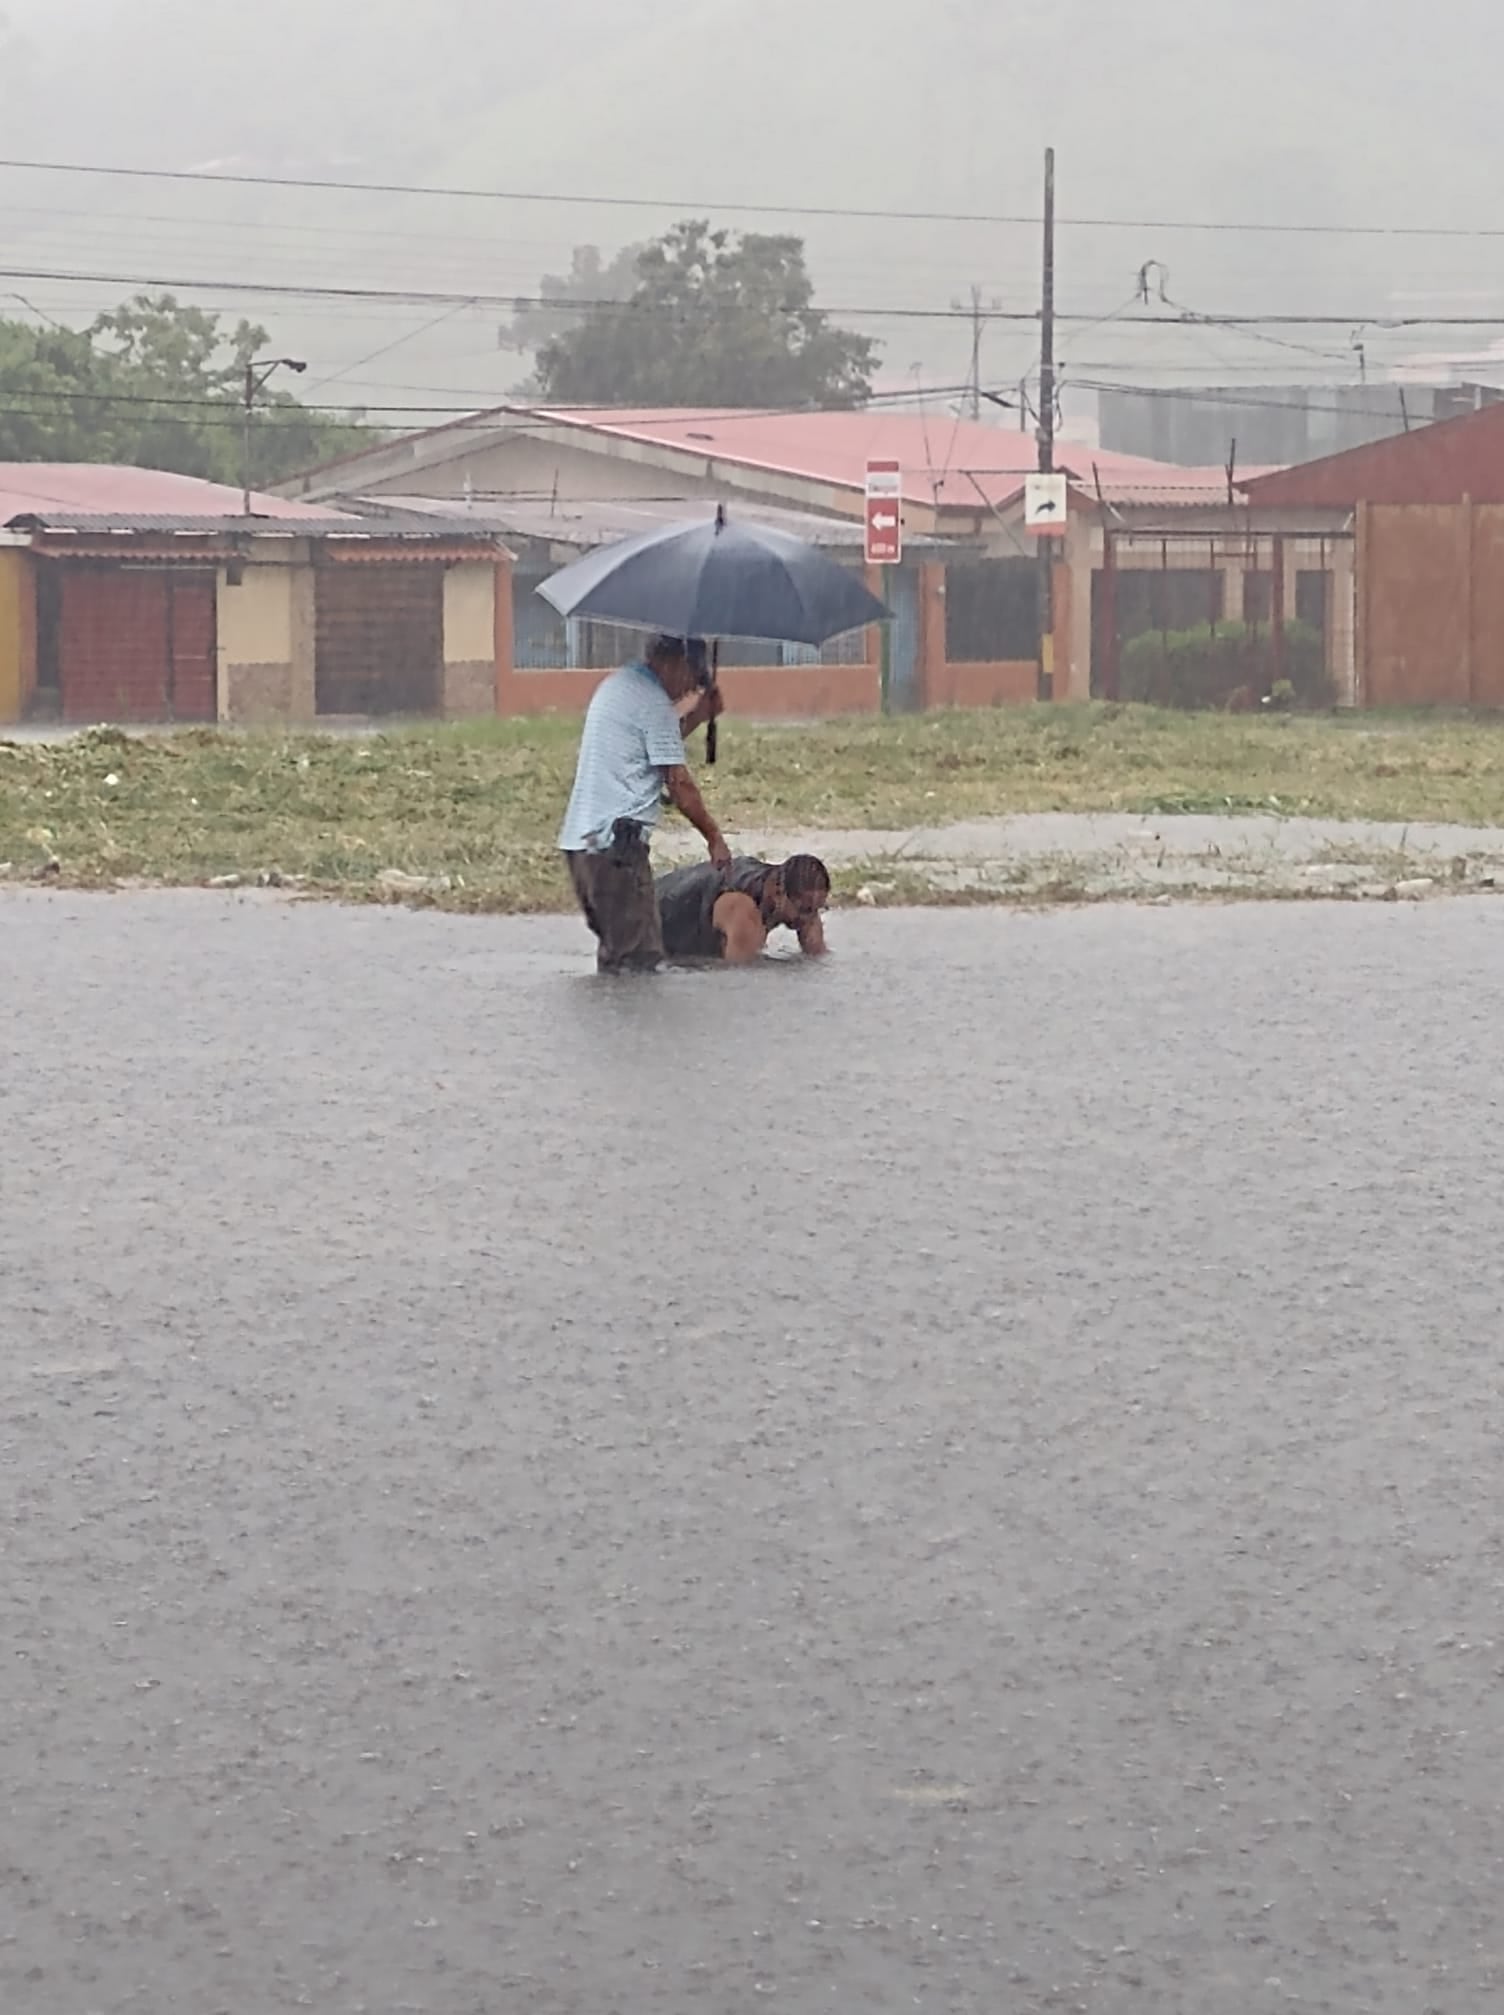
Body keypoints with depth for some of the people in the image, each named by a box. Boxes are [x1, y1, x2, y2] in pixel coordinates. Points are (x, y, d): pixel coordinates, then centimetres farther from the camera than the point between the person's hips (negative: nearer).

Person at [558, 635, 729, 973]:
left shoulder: (616, 684, 20)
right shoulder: (653, 701, -10)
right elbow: (679, 784, -9)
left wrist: (697, 716, 23)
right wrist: (714, 838, -1)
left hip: (578, 837, 10)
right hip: (615, 841, -10)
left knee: (614, 949, 14)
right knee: (638, 959, -10)